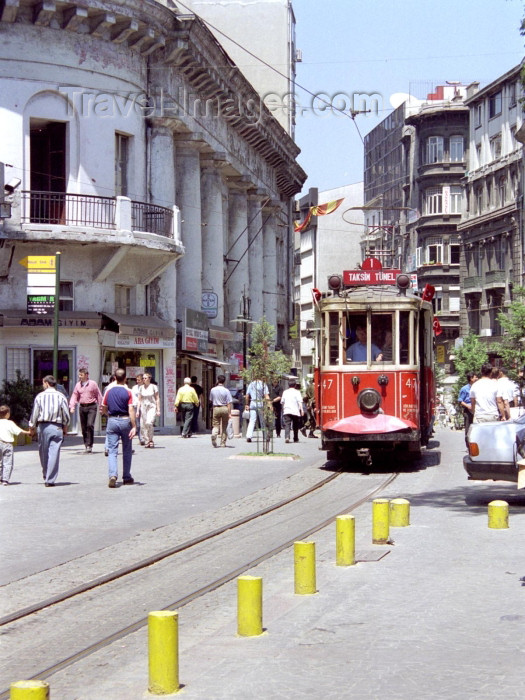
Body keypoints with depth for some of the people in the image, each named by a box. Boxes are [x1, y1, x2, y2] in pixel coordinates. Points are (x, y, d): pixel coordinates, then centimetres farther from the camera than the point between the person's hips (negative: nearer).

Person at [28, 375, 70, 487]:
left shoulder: (40, 396, 0)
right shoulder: (61, 396, 1)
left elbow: (34, 413, 3)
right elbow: (66, 414, 3)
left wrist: (32, 427, 15)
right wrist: (65, 426, 18)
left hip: (43, 426, 0)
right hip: (57, 427, 0)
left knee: (43, 453, 15)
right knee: (54, 453, -2)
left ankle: (46, 476, 27)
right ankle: (50, 480, -6)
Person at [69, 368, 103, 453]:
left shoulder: (93, 384, 0)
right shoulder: (78, 385, 10)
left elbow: (98, 395, 4)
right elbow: (74, 396, 9)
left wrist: (101, 406, 3)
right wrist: (72, 406, -4)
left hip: (91, 406, -4)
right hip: (82, 407, 4)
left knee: (90, 425, -17)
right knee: (83, 427, 5)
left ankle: (89, 445, -13)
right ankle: (86, 446, 14)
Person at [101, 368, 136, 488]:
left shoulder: (109, 391, 3)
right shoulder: (128, 392, -6)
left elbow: (103, 409, 7)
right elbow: (131, 410, -12)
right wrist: (134, 426, -11)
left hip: (112, 421, 1)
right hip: (125, 421, -1)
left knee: (112, 450, -1)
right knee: (126, 450, 12)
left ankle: (112, 475, -21)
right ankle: (126, 477, 18)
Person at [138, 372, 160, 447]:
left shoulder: (154, 387, 0)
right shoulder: (141, 388, 9)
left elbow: (157, 399, 1)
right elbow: (139, 400, 12)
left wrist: (158, 410, -3)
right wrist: (138, 410, 5)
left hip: (152, 407, -4)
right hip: (143, 407, 4)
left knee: (149, 423, -23)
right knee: (143, 425, -1)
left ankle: (150, 440, -9)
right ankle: (147, 441, 9)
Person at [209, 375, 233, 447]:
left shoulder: (213, 390, 0)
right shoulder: (226, 391, -7)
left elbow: (210, 400, 12)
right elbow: (229, 403, -10)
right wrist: (229, 413, -9)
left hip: (215, 408, 1)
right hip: (224, 408, -1)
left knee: (215, 425, 7)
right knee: (224, 426, 10)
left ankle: (214, 435, -26)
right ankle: (223, 443, 13)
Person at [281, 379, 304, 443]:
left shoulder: (285, 392, 11)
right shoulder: (297, 392, 0)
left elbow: (282, 402, 17)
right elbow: (300, 402, -8)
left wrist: (283, 409, 30)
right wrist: (301, 410, -8)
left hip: (286, 411, 1)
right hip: (295, 411, -1)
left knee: (287, 425, -8)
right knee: (295, 426, 13)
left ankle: (287, 437, -30)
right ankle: (295, 439, 21)